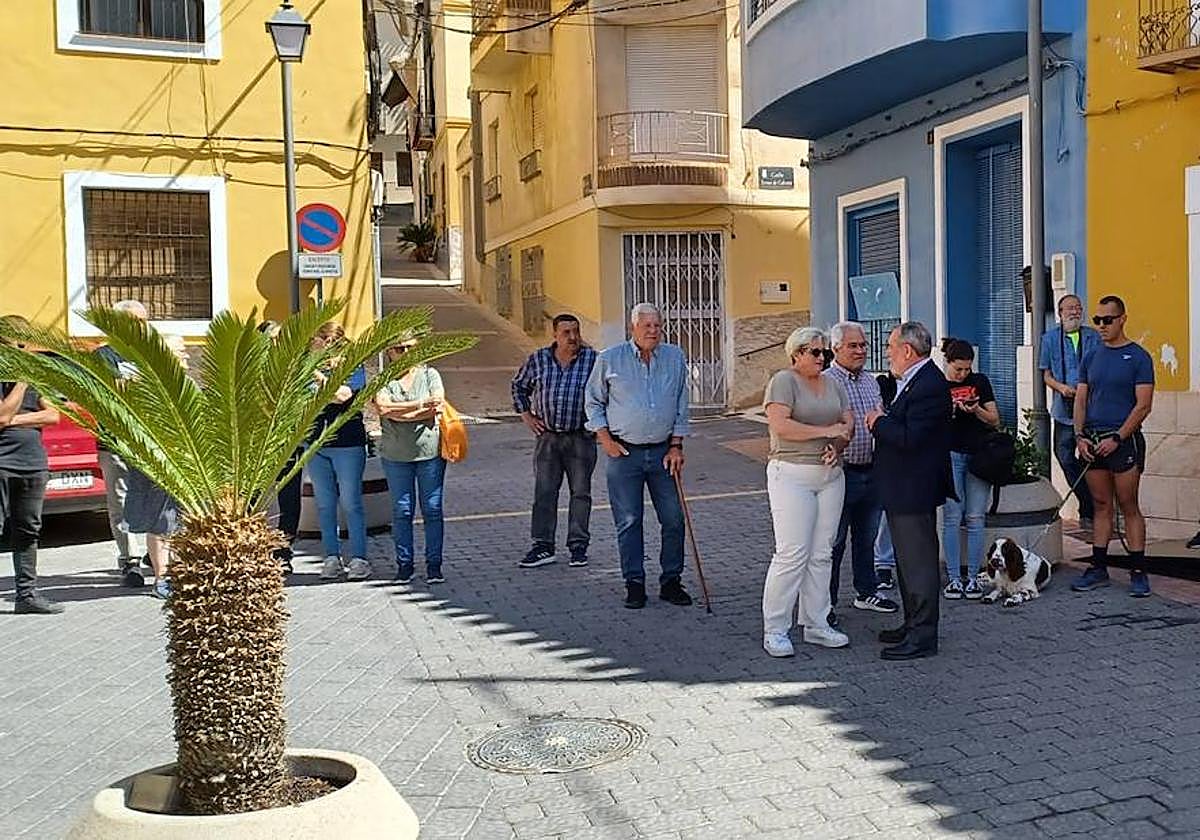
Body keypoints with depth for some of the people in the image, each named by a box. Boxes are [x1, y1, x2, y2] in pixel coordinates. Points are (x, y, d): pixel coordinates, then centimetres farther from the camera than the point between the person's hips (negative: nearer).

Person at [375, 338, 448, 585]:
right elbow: (383, 407, -12)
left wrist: (399, 414, -10)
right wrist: (420, 404, -15)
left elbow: (437, 407, -8)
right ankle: (404, 564, 13)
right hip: (395, 455, 0)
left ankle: (434, 565, 7)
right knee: (402, 511, 4)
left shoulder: (429, 375, 7)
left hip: (430, 452, 0)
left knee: (432, 509, 0)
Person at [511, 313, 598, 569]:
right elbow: (519, 385, 17)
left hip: (581, 438, -1)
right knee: (544, 492, 3)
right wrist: (526, 415, 10)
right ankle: (543, 546, 9)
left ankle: (578, 546, 14)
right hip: (547, 437, 2)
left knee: (580, 492, 5)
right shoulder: (539, 360, 2)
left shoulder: (593, 359, -4)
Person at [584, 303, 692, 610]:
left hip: (663, 452, 2)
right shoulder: (609, 359, -1)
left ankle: (671, 581, 16)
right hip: (624, 453, -2)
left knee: (674, 518, 3)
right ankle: (634, 584, 11)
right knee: (628, 521, 1)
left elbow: (681, 406, 10)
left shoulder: (675, 358, 6)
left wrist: (677, 446, 3)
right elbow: (593, 402, 8)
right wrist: (605, 439, -3)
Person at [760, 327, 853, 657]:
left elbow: (848, 424, 12)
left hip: (831, 474, 7)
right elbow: (779, 425, -18)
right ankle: (774, 631, -2)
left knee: (821, 554, 8)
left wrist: (836, 446, -9)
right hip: (792, 475, -7)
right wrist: (826, 431, -15)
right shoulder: (783, 381, -5)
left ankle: (816, 625, 17)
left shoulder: (833, 384, 16)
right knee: (792, 553, -10)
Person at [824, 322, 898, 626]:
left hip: (871, 472, 7)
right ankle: (826, 603, 11)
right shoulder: (824, 382, -10)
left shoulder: (871, 381, 14)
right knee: (833, 541, 1)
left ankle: (866, 592, 32)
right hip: (842, 472, -7)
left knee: (866, 537, 18)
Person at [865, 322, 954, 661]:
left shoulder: (929, 385, -20)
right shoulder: (913, 380, 13)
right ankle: (914, 624, 31)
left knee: (918, 561, -3)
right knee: (907, 559, 19)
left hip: (914, 491, -11)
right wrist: (882, 421, 1)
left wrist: (880, 422, -13)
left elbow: (911, 438, -27)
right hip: (902, 490, 11)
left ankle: (923, 636, 5)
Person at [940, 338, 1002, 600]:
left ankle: (973, 577, 7)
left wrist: (977, 410, -11)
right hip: (950, 455, -1)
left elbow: (995, 420, 8)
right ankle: (953, 578, 3)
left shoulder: (980, 381, 9)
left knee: (975, 519, 1)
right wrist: (948, 410, -16)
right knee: (952, 517, -3)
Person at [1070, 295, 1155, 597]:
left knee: (1129, 507, -2)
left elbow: (1143, 405, -9)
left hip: (1123, 440, -5)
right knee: (1101, 506, 10)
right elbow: (1081, 400, 12)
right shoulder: (1091, 358, 12)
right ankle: (1098, 569, 15)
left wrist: (1117, 439, -15)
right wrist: (1080, 436, -1)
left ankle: (1138, 572, 5)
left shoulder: (1138, 357, -4)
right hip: (1093, 441, 5)